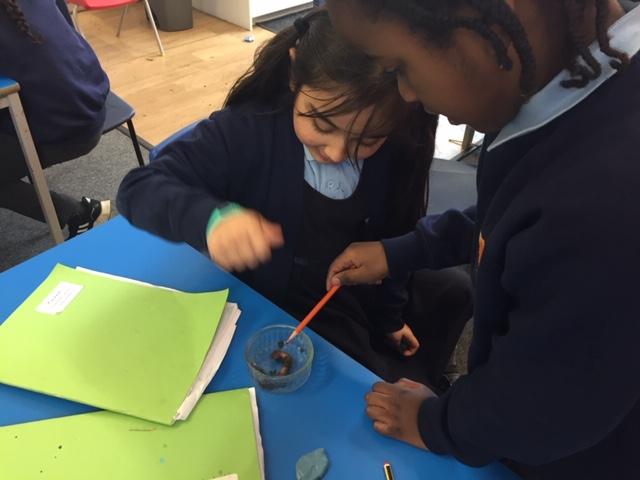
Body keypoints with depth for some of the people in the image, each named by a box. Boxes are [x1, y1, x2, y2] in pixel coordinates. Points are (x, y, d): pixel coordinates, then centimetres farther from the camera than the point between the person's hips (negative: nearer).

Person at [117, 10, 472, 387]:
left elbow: (393, 238, 1)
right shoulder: (247, 129, -29)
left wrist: (389, 314, 14)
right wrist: (211, 218, -51)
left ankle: (416, 385, 39)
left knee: (453, 290, 15)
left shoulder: (396, 149, -15)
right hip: (280, 302, -5)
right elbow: (139, 188, -29)